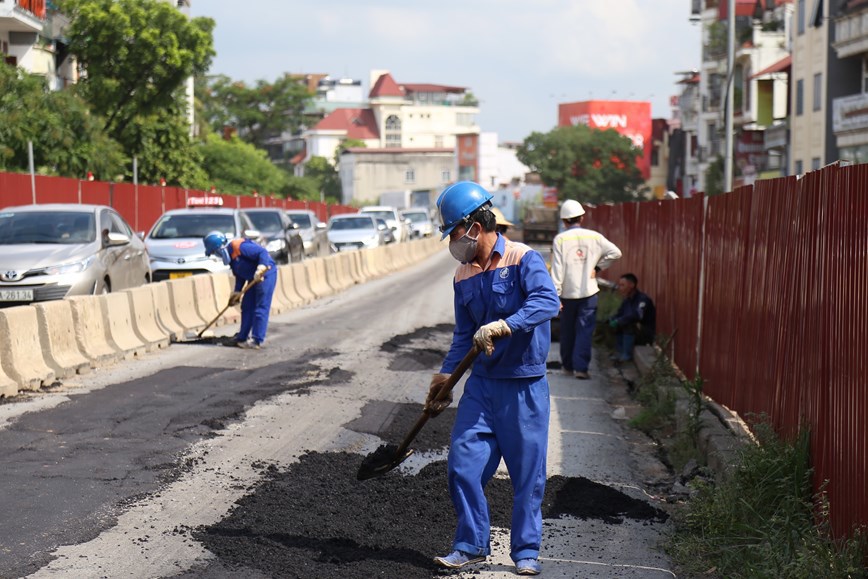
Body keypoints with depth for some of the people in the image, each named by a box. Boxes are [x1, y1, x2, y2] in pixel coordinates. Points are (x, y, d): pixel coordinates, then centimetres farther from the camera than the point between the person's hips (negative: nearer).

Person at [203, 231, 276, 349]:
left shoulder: (239, 246, -21)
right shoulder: (230, 256, 10)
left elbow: (263, 252, -26)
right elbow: (239, 275, 17)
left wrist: (260, 269, -36)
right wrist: (237, 291, 11)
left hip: (266, 274, -11)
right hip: (254, 278, 11)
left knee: (261, 308, -9)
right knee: (247, 307, 14)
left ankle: (257, 341, -9)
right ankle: (242, 337, 22)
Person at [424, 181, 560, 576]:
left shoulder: (523, 259, -10)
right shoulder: (463, 277, 9)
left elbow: (547, 302, -27)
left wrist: (504, 326, -39)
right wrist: (445, 375, 6)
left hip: (524, 387, -5)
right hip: (482, 384, 6)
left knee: (527, 473, 2)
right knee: (463, 463, 0)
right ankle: (472, 544, 15)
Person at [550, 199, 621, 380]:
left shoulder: (560, 239, -5)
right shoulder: (593, 236, 0)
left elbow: (557, 269, -8)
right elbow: (615, 252, -2)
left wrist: (555, 295, -6)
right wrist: (598, 267, 6)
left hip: (567, 292, 0)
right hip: (588, 291, 0)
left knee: (567, 330, 15)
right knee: (585, 330, 0)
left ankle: (568, 365, 24)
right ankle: (581, 367, -9)